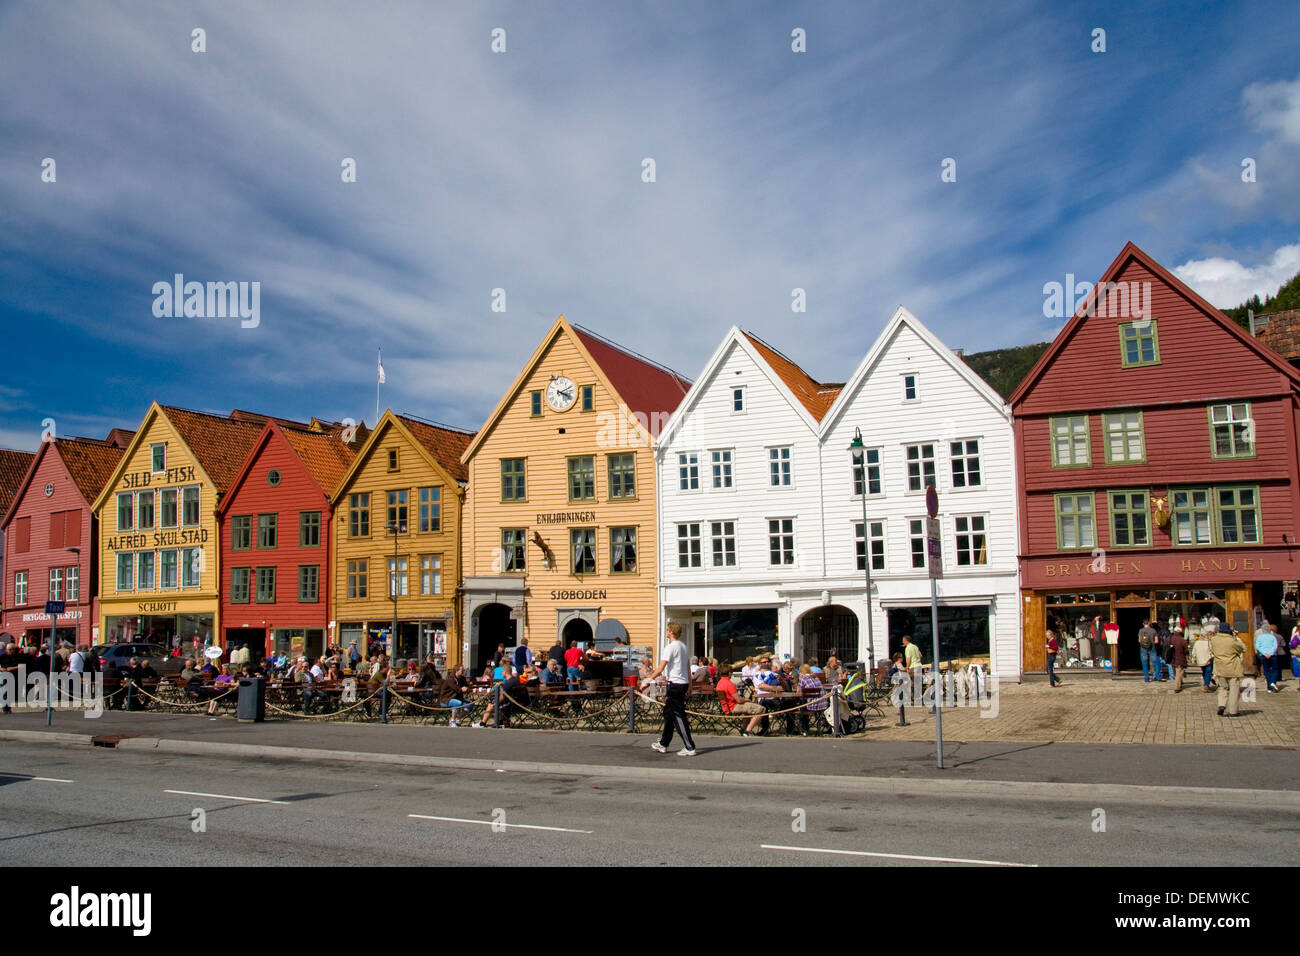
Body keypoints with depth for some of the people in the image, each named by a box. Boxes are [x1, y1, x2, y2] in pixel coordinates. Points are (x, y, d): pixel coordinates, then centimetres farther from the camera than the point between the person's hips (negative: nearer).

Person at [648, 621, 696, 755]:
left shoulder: (670, 647, -15)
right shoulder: (683, 646, 13)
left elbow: (660, 669, -17)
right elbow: (688, 668, 19)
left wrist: (649, 680, -8)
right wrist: (689, 685, 24)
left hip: (675, 683, -9)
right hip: (684, 683, 9)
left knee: (678, 716, -6)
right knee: (668, 713, 17)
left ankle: (689, 748, -6)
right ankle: (663, 744, 25)